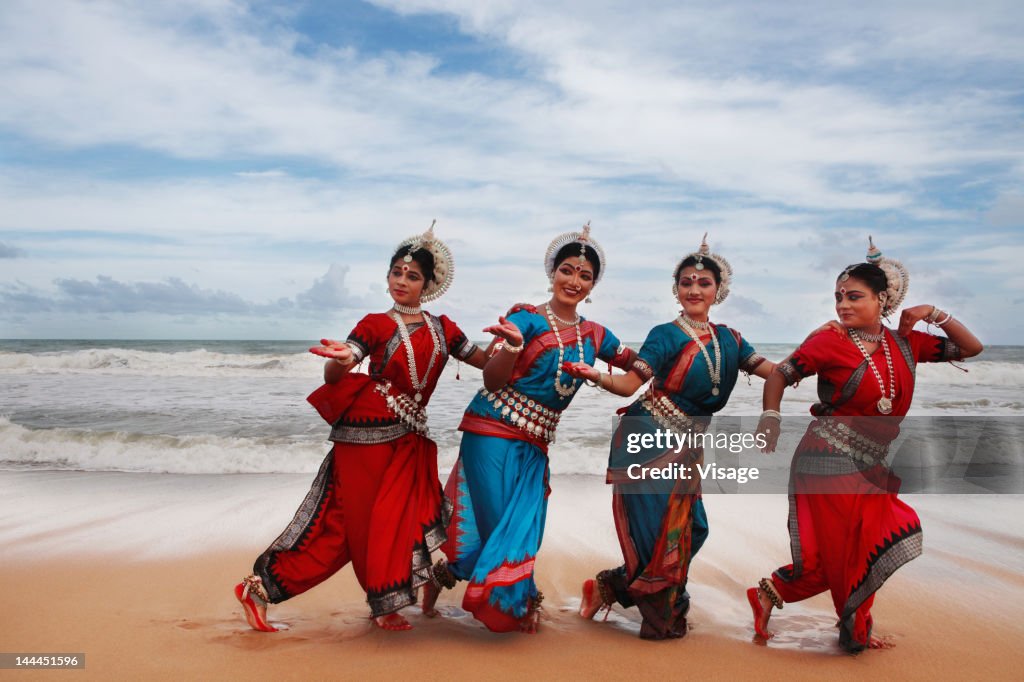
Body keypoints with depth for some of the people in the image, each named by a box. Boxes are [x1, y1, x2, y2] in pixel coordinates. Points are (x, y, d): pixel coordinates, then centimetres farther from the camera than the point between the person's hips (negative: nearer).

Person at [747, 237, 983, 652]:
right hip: (832, 462, -6)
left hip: (870, 467, 6)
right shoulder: (830, 342, -10)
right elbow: (780, 375, -2)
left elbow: (971, 348, 13)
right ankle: (856, 632, 24)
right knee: (847, 554, 2)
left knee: (847, 555, 10)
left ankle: (770, 593, 22)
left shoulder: (904, 343, 5)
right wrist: (770, 420, -12)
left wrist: (934, 315, 0)